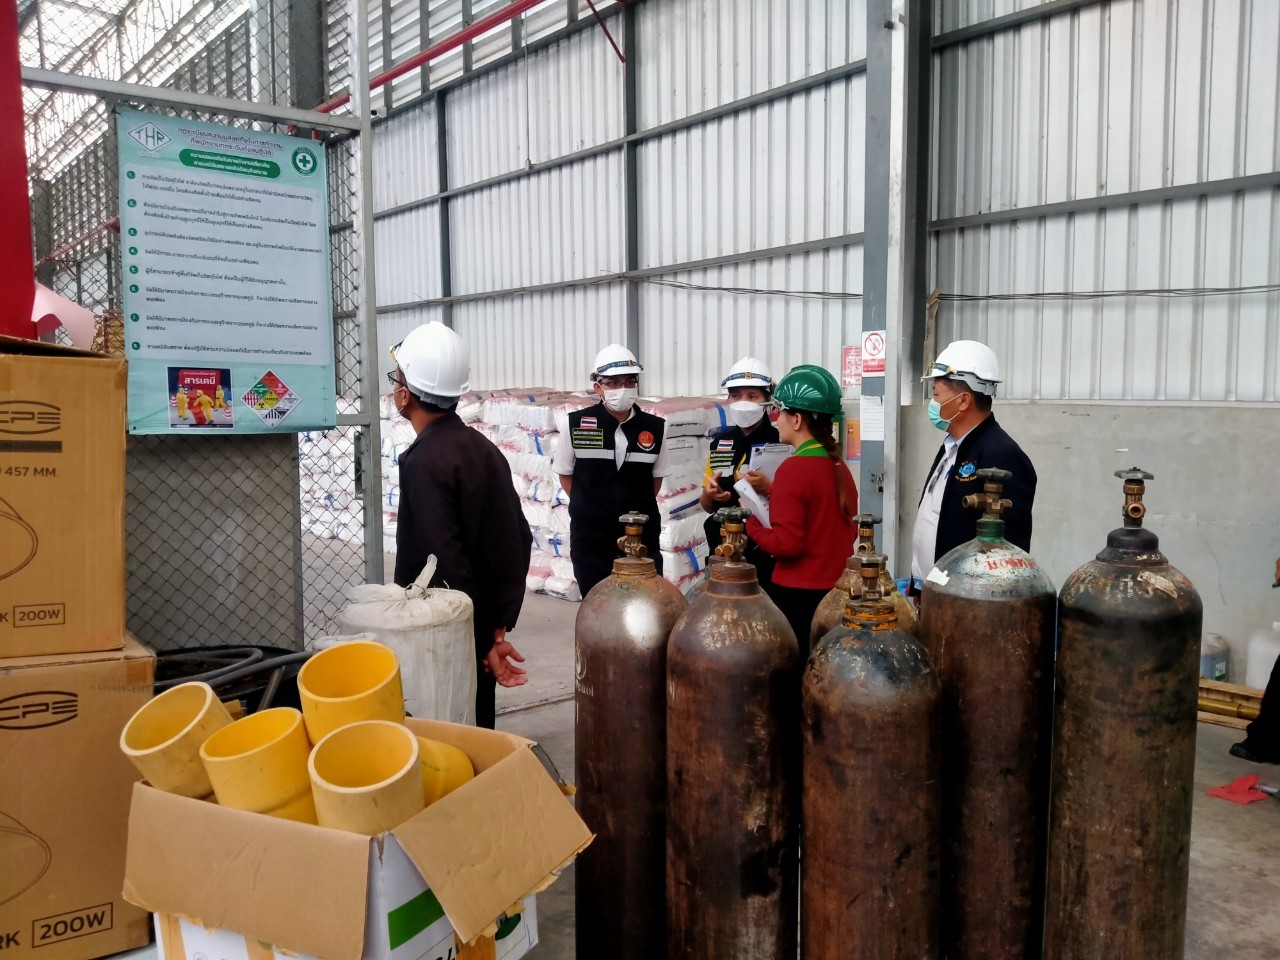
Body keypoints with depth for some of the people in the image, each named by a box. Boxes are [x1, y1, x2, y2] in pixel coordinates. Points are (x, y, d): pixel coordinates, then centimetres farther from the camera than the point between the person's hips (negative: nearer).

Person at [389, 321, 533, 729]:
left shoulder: (423, 462, -18)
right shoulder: (483, 448, 6)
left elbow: (447, 565, -23)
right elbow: (519, 539, 7)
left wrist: (484, 642, -15)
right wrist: (499, 624, 7)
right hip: (481, 633, 8)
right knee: (476, 729, 18)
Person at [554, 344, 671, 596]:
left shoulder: (655, 428, -1)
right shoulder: (576, 425, -6)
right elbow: (565, 474, 6)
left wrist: (638, 509, 4)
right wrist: (589, 508, 1)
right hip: (590, 538, -1)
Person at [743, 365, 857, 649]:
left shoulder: (794, 468, -16)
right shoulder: (838, 465, 8)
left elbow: (785, 544, -20)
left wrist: (751, 521, -4)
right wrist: (774, 492, 10)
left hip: (799, 594, -8)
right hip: (835, 590, 8)